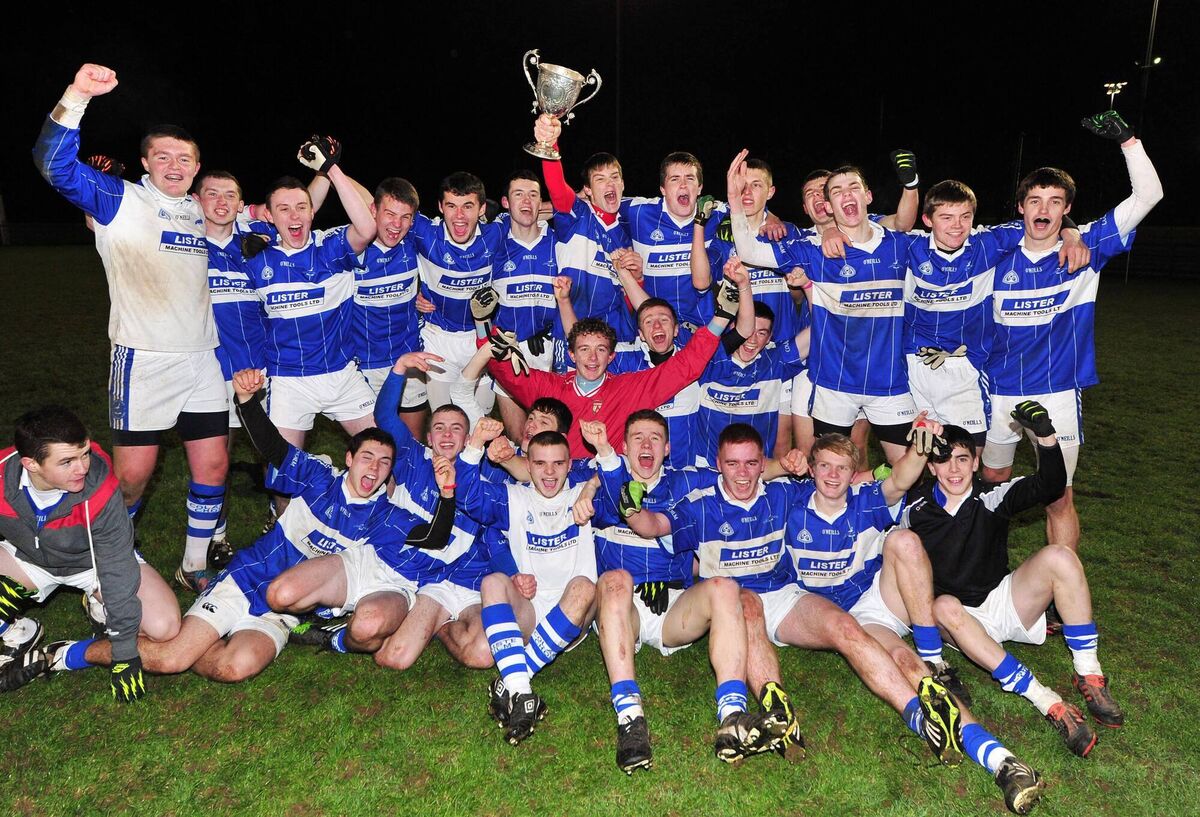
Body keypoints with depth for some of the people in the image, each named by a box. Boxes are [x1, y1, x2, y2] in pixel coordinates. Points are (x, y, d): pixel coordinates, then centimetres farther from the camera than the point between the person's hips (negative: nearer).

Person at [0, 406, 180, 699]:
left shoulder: (100, 490, -36)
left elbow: (117, 568, -28)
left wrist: (124, 653, -22)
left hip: (94, 562, -3)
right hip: (28, 558, 3)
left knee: (164, 627, -22)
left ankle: (101, 608, 7)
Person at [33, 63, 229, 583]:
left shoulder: (203, 213, 14)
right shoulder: (120, 201, -1)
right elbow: (54, 164, -16)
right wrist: (76, 96, -29)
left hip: (202, 360, 5)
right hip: (143, 360, -4)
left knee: (212, 466, 6)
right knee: (132, 473, 0)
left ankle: (196, 564, 23)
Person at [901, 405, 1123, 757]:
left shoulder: (992, 497, -4)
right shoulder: (916, 510, -3)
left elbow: (1049, 487, -21)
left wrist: (1046, 437, -36)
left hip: (1005, 602, 1)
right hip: (959, 621, -1)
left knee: (1058, 556, -23)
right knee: (945, 607, -38)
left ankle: (1088, 675, -16)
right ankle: (1049, 704, -38)